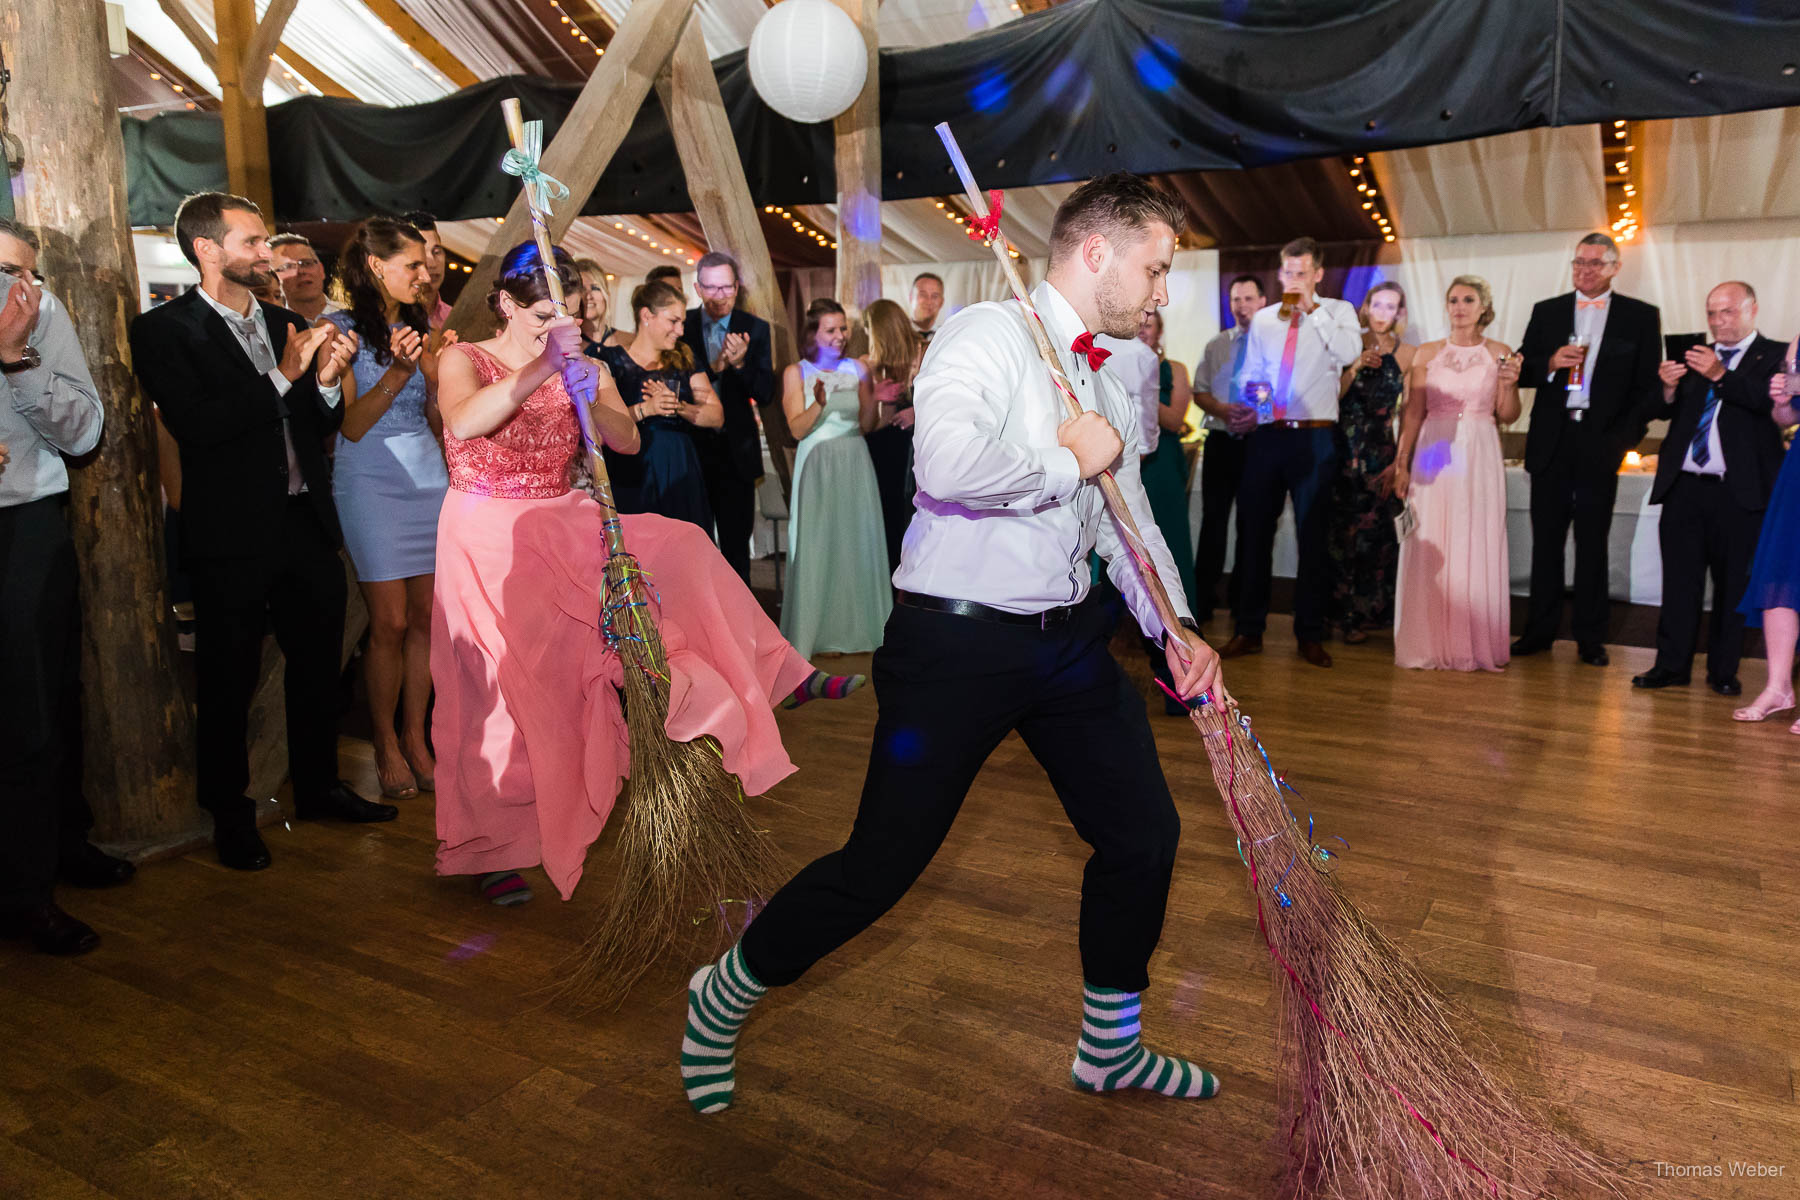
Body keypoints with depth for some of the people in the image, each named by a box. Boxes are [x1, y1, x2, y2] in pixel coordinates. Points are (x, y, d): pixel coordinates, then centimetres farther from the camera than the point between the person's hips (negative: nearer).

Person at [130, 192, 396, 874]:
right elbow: (194, 424, -19)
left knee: (318, 663, 15)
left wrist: (326, 381, -5)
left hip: (308, 525, 6)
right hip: (233, 539, -6)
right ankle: (230, 816, 22)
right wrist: (282, 375, -19)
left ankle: (318, 787, 32)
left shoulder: (286, 326, 13)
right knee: (229, 681, 5)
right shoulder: (164, 330, -5)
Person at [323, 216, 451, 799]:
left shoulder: (418, 329, 13)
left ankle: (416, 737, 14)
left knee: (427, 616, 3)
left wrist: (435, 375, -4)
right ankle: (386, 745, 9)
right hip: (371, 484, -5)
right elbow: (351, 425, -9)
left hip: (428, 479, 5)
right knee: (390, 622, -5)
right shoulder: (342, 330, -3)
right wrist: (397, 373, -21)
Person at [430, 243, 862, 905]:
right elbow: (463, 424, -29)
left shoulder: (585, 368, 5)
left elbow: (628, 442, -8)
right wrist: (544, 365, -39)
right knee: (500, 692, -7)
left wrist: (594, 400, -29)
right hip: (488, 538, -3)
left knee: (676, 551, -17)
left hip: (562, 526, 4)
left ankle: (772, 675, -7)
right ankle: (492, 848, 6)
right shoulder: (465, 360, -5)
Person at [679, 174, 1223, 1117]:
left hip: (1067, 640, 9)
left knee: (1144, 832, 12)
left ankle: (1110, 1048, 36)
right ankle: (722, 998, 25)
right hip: (957, 640, -8)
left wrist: (1173, 625, 4)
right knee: (882, 864, -2)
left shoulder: (1107, 385, 16)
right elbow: (946, 462, -31)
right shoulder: (987, 335, -11)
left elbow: (1132, 524, 19)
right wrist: (1068, 459, -16)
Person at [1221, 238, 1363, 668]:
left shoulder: (1337, 312, 4)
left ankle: (1310, 634, 13)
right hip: (1267, 435, 3)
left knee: (1314, 537, 3)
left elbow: (1349, 352, -16)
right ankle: (1249, 630, 14)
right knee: (1253, 532, 4)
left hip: (1314, 438, -3)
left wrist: (1312, 307, -13)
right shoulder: (1263, 319, 14)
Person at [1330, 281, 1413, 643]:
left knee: (1372, 532, 1)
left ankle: (1362, 616, 14)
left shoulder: (1406, 356, 4)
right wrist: (1356, 367, -13)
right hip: (1343, 450, 0)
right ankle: (1340, 610, 12)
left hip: (1380, 453, 0)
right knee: (1340, 530, 0)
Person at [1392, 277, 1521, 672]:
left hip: (1479, 458, 0)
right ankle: (1429, 644, 6)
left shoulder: (1499, 354, 6)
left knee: (1477, 547, 1)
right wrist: (1402, 462, -2)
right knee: (1429, 549, -1)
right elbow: (1413, 413, 4)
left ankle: (1476, 645, 9)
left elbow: (1508, 416, 6)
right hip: (1433, 456, 0)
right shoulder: (1427, 354, 7)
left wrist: (1510, 384, -13)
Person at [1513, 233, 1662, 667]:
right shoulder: (1546, 311, 11)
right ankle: (1540, 630, 12)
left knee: (1593, 543, 4)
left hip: (1601, 443, -1)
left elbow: (1650, 385, 3)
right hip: (1552, 442, 2)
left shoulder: (1641, 316, 6)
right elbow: (1523, 371, 9)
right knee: (1546, 539, 5)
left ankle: (1591, 638, 11)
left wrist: (1625, 436, -8)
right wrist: (1550, 363, -11)